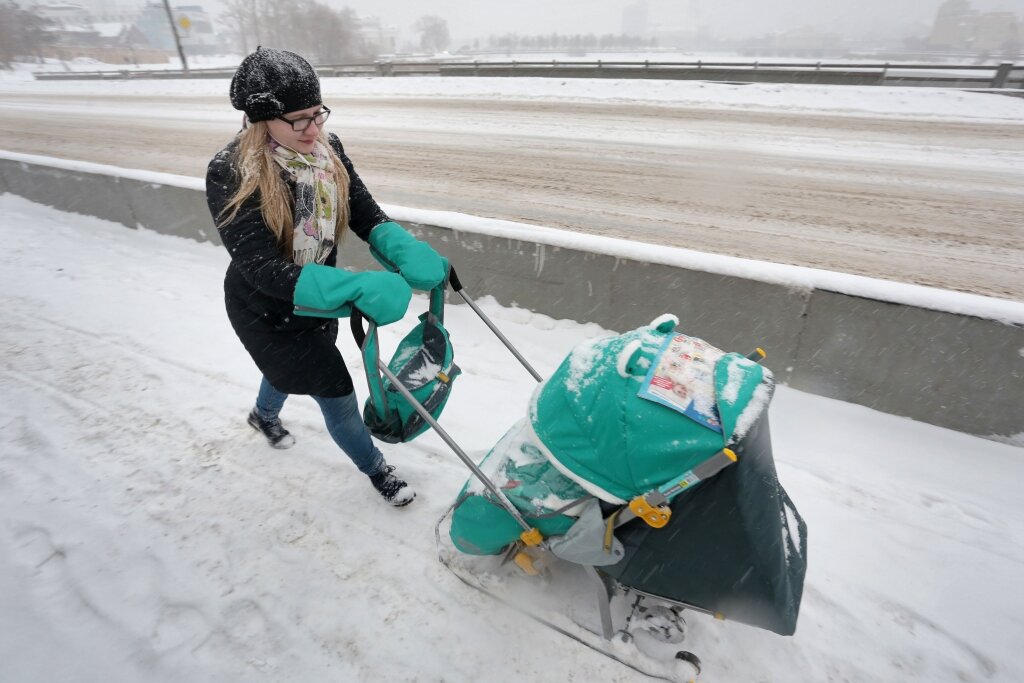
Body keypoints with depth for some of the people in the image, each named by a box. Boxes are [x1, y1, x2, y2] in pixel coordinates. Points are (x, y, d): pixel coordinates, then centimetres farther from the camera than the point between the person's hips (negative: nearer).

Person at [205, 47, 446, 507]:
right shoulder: (230, 175, -28)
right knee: (336, 393, 1)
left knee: (290, 365, 31)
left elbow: (367, 216, -15)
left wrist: (407, 251, -37)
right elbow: (265, 270, -35)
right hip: (266, 311, -5)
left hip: (317, 295, 6)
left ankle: (264, 415, 66)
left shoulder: (327, 150, -13)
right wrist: (359, 288, -48)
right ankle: (375, 469, 29)